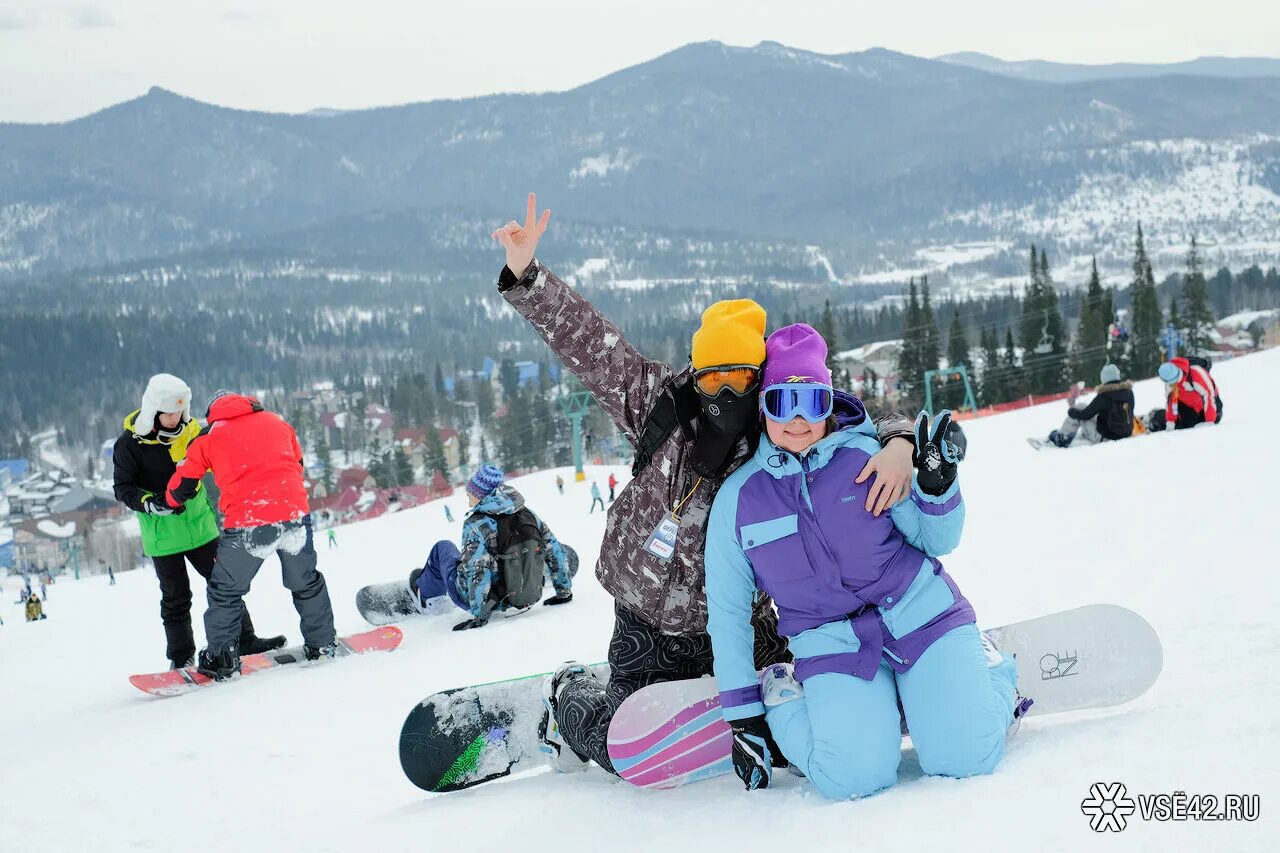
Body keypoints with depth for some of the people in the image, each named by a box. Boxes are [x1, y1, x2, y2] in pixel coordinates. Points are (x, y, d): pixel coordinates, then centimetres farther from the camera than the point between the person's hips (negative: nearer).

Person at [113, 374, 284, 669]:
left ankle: (244, 639, 19)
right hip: (162, 533, -4)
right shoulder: (129, 443, -12)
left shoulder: (190, 429, 0)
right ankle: (181, 658, 14)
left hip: (200, 524, 4)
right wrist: (150, 503, -26)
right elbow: (123, 488, -9)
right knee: (176, 596, 2)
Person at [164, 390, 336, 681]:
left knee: (226, 591, 15)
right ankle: (321, 644, 31)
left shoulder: (208, 437, 11)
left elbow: (179, 489, 16)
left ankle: (221, 659, 16)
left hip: (247, 525, -3)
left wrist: (173, 500, 39)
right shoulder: (276, 421, 19)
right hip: (295, 515, 3)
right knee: (305, 583, 24)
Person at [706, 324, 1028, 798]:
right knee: (854, 778, -23)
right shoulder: (738, 498, 0)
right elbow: (727, 612, 7)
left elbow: (937, 541, 1)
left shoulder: (868, 457, -4)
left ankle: (989, 669, 17)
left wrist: (936, 483, -20)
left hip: (920, 615, 0)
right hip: (831, 647, 0)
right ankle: (781, 697, 8)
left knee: (965, 760, -16)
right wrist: (744, 714, 6)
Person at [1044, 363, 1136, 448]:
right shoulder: (1129, 392, -3)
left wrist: (1071, 411, 9)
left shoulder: (1103, 396, -19)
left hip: (1104, 437, -6)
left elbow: (1085, 415, -11)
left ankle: (1061, 437, 13)